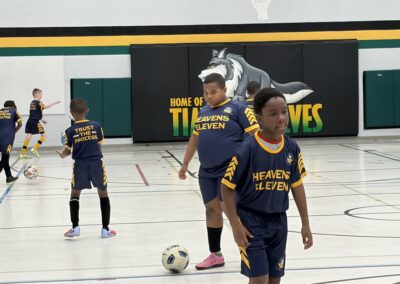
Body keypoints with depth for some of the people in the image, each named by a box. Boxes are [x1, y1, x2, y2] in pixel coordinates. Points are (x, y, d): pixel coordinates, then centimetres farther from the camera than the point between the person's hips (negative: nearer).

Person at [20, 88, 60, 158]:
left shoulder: (32, 103, 17)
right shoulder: (38, 103, -10)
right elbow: (45, 107, -26)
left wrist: (41, 120, 29)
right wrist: (55, 103, -22)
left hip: (30, 121, 8)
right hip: (35, 122, -8)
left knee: (28, 136, 5)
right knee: (43, 135, 3)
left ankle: (23, 153, 1)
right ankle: (34, 149, -2)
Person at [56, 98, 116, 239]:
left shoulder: (70, 131, -4)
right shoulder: (96, 125, -1)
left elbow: (67, 151, 2)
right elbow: (99, 145, 6)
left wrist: (61, 154, 25)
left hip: (80, 165, 0)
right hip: (96, 163, 1)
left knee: (75, 194, 18)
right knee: (103, 193, 13)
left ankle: (75, 227, 11)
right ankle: (105, 229, 12)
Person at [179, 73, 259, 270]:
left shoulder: (237, 108, -7)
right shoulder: (203, 112, 14)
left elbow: (255, 135, -10)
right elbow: (194, 138, 24)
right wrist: (185, 164, 28)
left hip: (231, 171, -7)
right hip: (207, 172, 7)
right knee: (212, 209, 10)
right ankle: (215, 255, 20)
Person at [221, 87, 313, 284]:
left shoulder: (292, 148, -3)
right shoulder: (248, 149, -18)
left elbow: (297, 186, 7)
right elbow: (227, 187, -12)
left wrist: (305, 224, 9)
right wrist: (236, 226, -14)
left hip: (278, 221, 5)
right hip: (251, 221, -5)